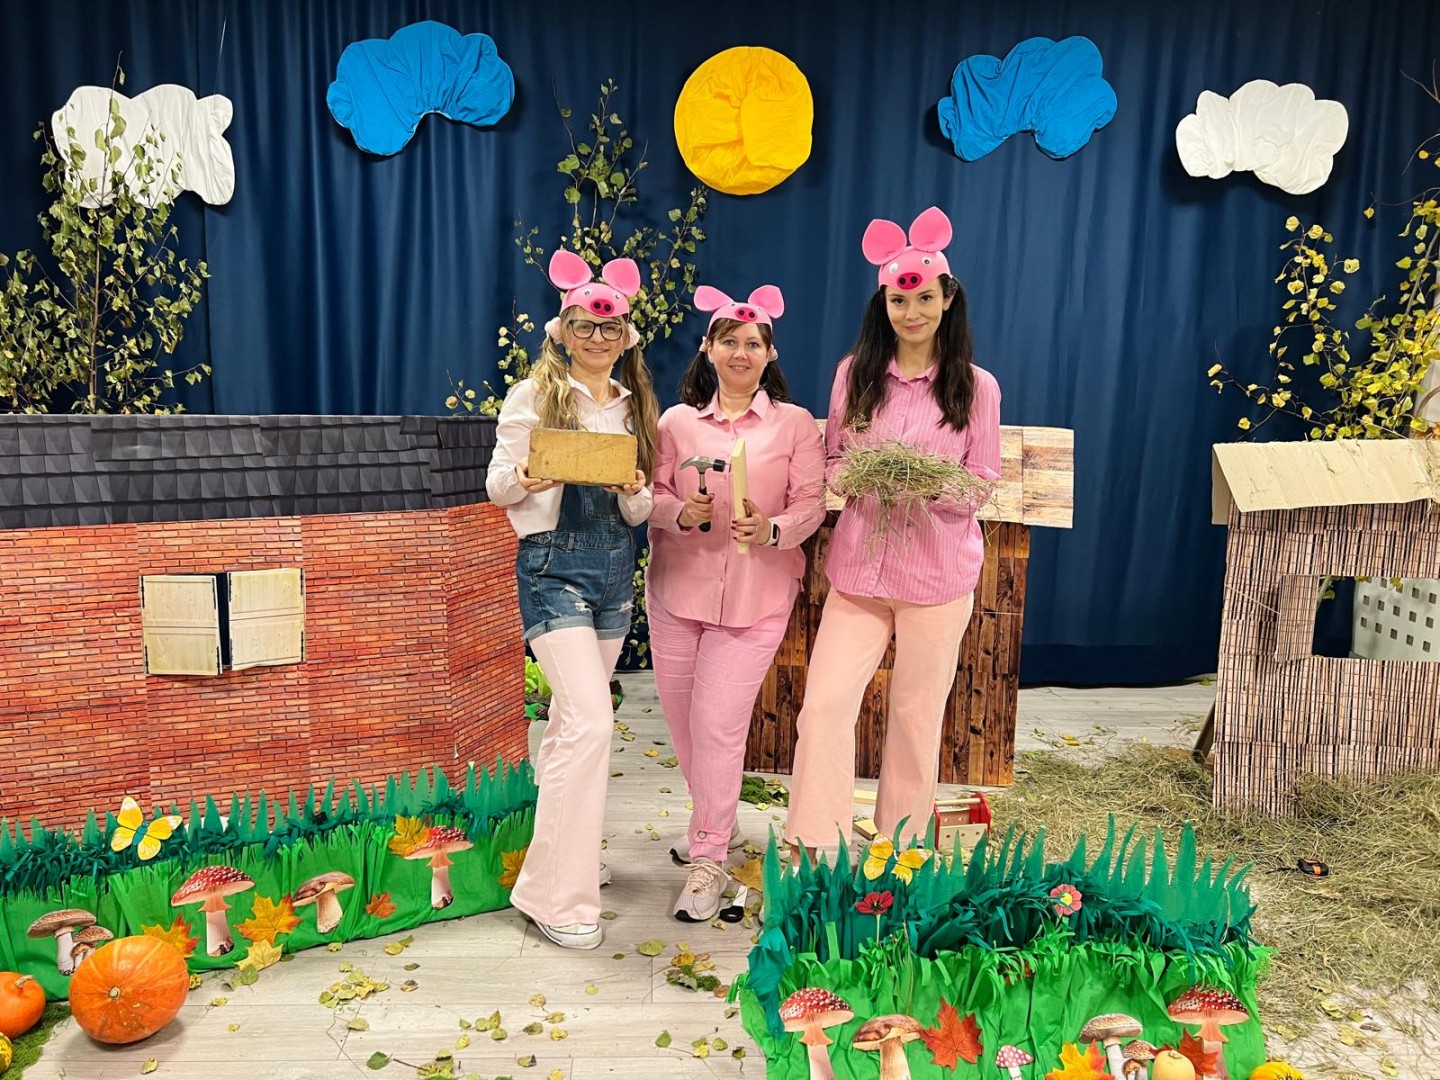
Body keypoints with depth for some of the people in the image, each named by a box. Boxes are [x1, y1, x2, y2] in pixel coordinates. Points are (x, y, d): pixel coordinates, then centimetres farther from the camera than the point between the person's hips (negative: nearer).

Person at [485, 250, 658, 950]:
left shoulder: (634, 405, 13)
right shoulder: (535, 395, -2)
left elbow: (640, 511, 12)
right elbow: (497, 485, -1)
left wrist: (634, 493, -10)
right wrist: (525, 478, -23)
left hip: (615, 564, 6)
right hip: (554, 563, -6)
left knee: (571, 715, 15)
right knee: (591, 719, -16)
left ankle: (564, 848, 32)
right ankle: (558, 894, -5)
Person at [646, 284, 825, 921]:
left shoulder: (795, 424, 1)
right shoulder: (678, 421, 6)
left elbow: (811, 505, -2)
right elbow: (651, 496, 4)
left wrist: (773, 529, -21)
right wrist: (682, 514, -16)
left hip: (756, 593, -3)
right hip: (678, 586, 4)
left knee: (718, 721, -8)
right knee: (681, 715, 12)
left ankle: (708, 861, 7)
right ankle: (714, 818, 39)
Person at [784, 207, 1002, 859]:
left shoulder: (976, 387, -1)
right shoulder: (855, 373, 3)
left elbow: (984, 482, 2)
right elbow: (829, 460, 9)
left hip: (939, 570, -1)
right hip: (859, 564, 1)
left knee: (917, 714, 8)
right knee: (824, 705, -6)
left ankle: (902, 849, 28)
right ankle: (819, 852, 8)